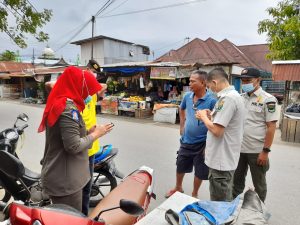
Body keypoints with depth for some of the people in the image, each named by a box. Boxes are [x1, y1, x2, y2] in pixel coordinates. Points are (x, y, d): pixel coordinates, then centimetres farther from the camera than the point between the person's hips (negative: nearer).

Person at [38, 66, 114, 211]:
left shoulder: (57, 103, 11)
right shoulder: (68, 108, -21)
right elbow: (73, 146, -25)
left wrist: (88, 133, 4)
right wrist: (95, 134, -12)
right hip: (65, 180, -10)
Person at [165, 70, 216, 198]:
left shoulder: (211, 101, -20)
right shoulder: (187, 96, -4)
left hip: (201, 143, -4)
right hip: (186, 140, 5)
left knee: (199, 171, 14)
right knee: (180, 166, 20)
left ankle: (194, 194, 38)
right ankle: (178, 188, 45)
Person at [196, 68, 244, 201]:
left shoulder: (227, 98, -22)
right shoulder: (233, 95, 11)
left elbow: (217, 130, -26)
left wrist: (204, 117, -10)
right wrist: (210, 117, 6)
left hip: (221, 160, -10)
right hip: (224, 158, 10)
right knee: (223, 201, 25)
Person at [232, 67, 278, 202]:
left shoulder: (268, 99, -9)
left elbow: (271, 127, -12)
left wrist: (265, 151, -15)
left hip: (257, 151, -5)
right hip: (239, 149, 5)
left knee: (259, 184, 14)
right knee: (236, 181, 18)